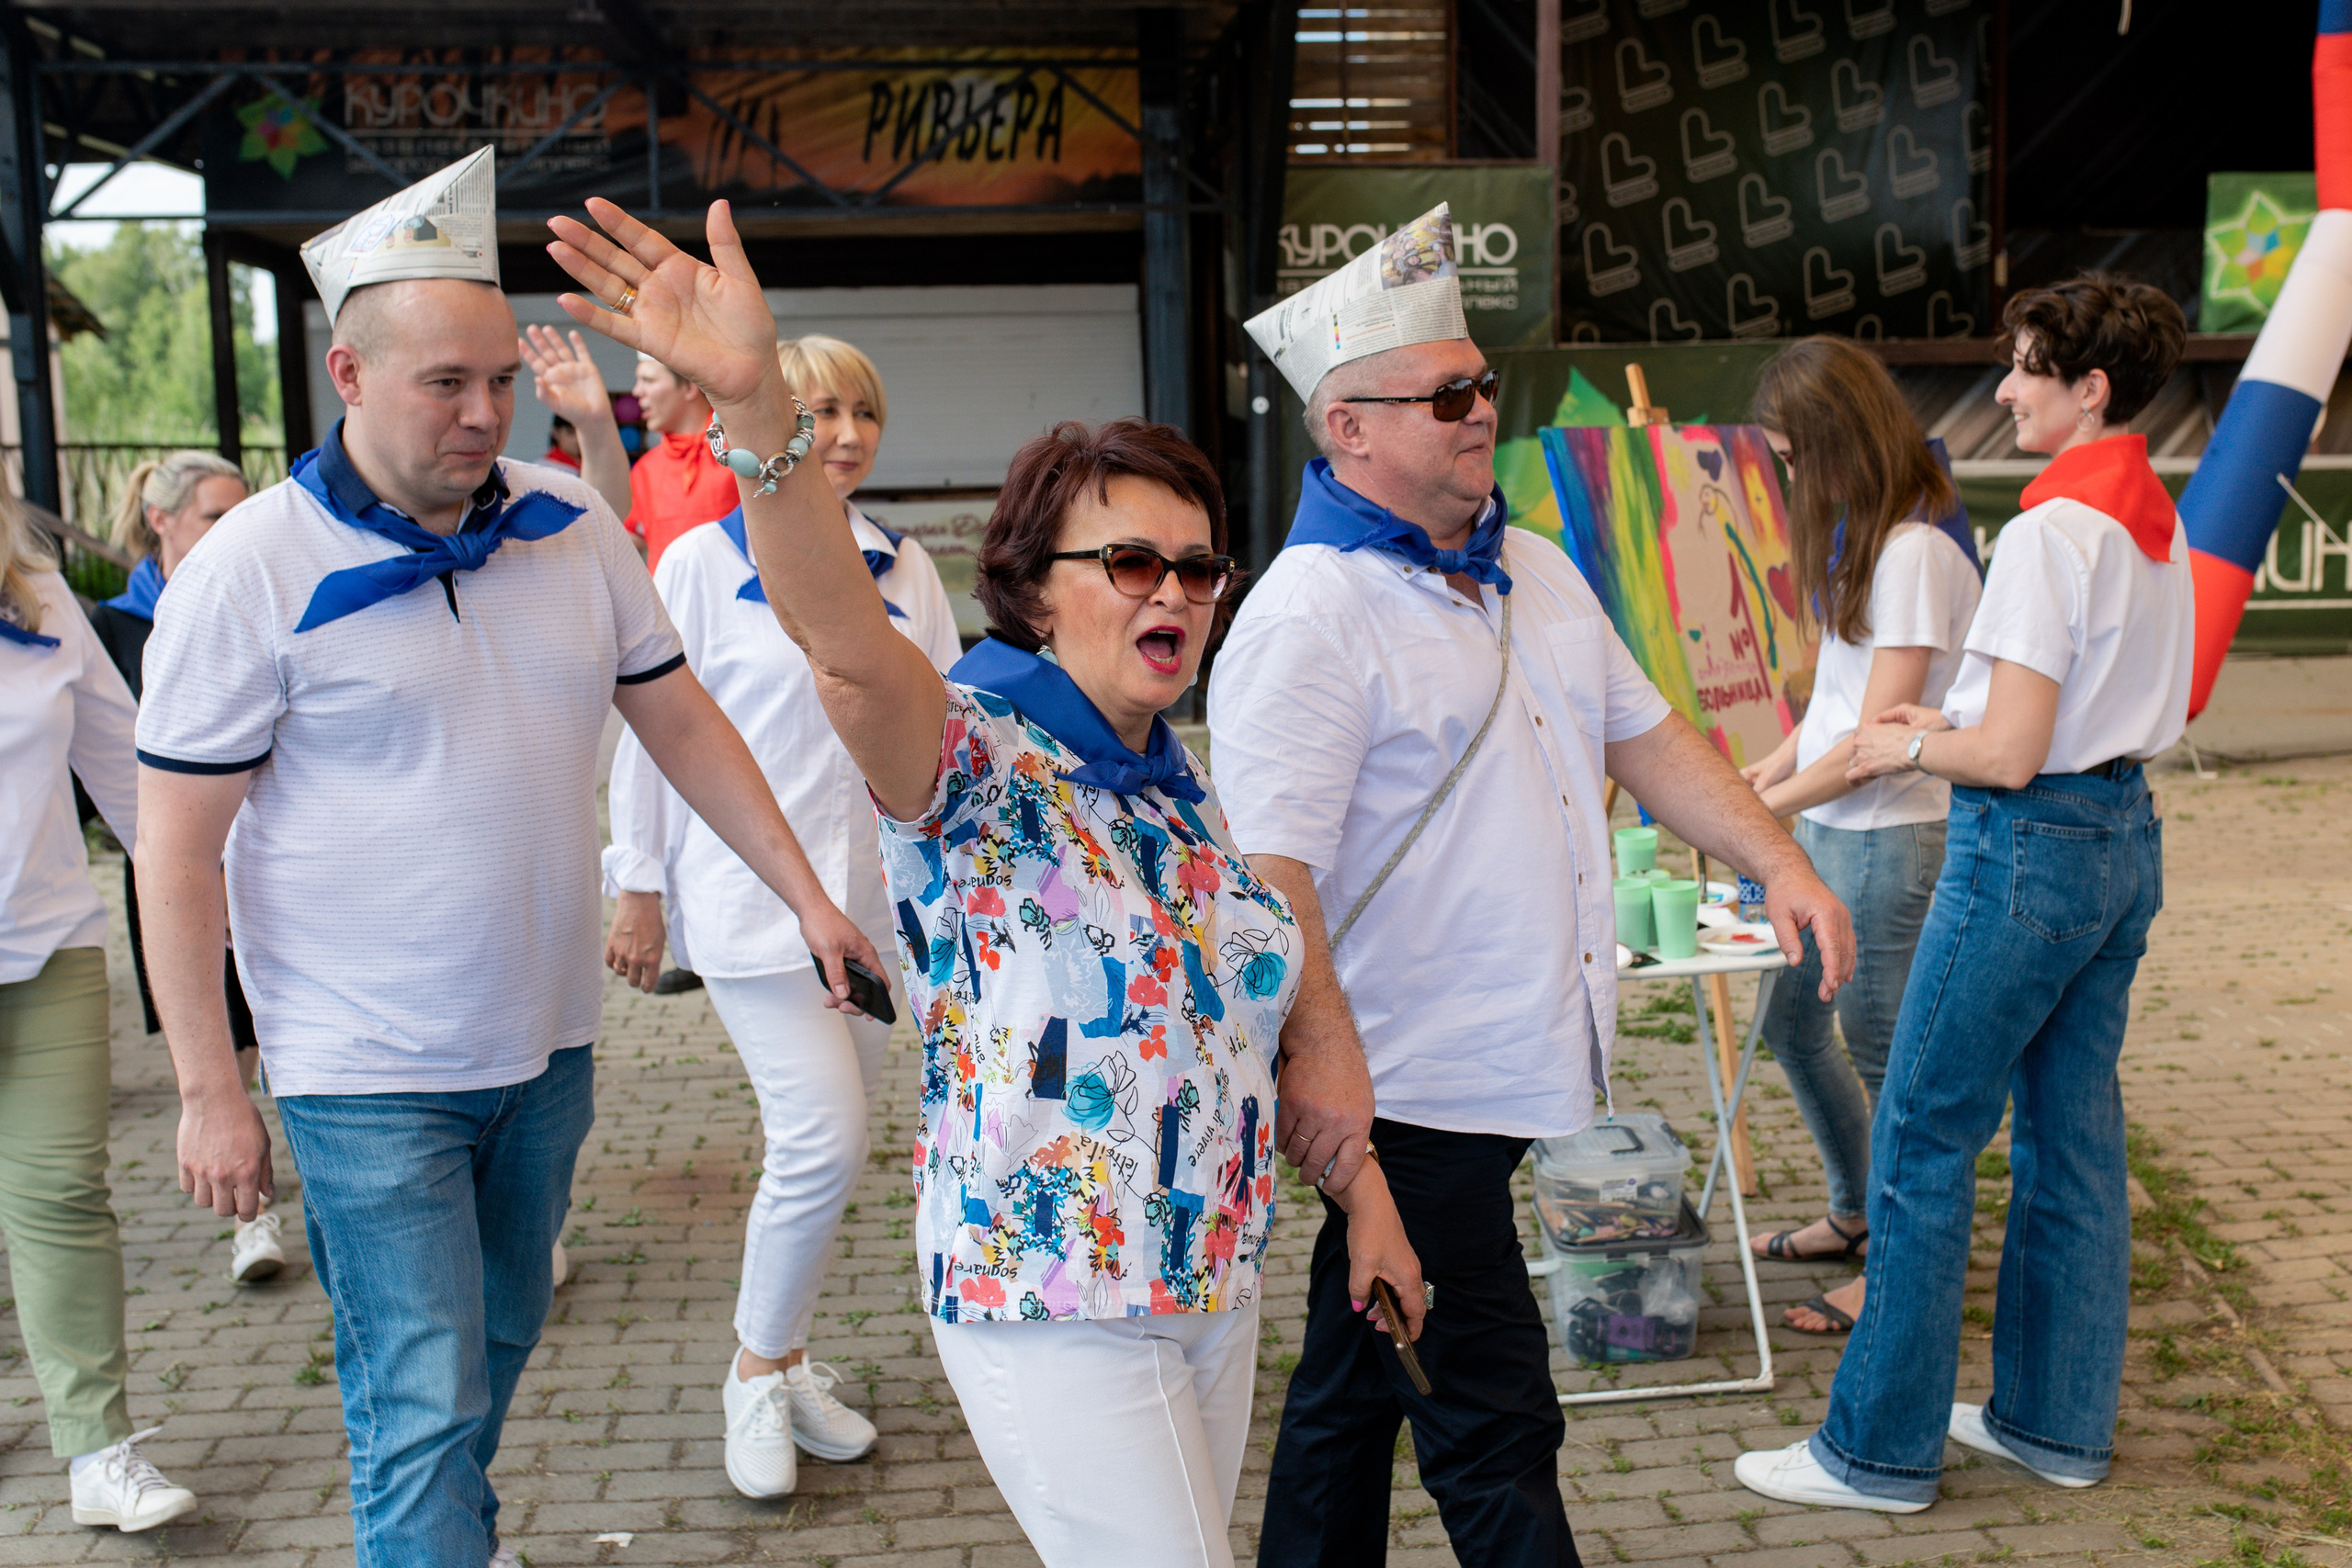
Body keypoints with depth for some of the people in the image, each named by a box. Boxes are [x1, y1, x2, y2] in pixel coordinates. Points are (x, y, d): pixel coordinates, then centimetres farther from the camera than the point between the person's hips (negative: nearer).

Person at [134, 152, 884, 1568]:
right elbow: (178, 841, -10)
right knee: (424, 1402, -4)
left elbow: (683, 721, 8)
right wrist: (209, 1090, -10)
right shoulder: (252, 570, -13)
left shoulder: (572, 526, 0)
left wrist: (809, 895, 4)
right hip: (368, 1076, -5)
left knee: (500, 1344, 22)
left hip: (548, 1041, 5)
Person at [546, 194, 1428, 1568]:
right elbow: (849, 642, -37)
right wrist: (761, 406, -52)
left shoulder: (1198, 787, 6)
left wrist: (1365, 1193, 11)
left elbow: (1293, 997, 13)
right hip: (1052, 1311, -7)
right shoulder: (976, 760, -16)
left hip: (1223, 1286, 7)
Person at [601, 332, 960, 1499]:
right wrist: (638, 887, -1)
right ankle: (759, 1374, 9)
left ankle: (779, 1359, 30)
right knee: (823, 1140, -13)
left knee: (823, 1145, 12)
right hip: (754, 900, -5)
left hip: (874, 899, 5)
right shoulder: (703, 562, -5)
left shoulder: (903, 566, 8)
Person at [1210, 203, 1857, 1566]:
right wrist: (1325, 1081, -30)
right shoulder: (1308, 619, -17)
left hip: (1511, 1069, 9)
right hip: (1404, 1094, -8)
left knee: (1357, 1381, 20)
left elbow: (1646, 734, 20)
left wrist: (1781, 864, 12)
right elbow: (1271, 874, -24)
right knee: (1494, 1422, 2)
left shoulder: (1533, 570, 12)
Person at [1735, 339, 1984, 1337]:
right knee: (1791, 1022, 18)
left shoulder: (1915, 549, -19)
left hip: (1893, 833, -10)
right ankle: (1853, 1215, 37)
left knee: (1883, 1051, 2)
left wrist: (1765, 808, -13)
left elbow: (1882, 731, -20)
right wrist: (1772, 769, 10)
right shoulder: (1863, 535, 10)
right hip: (1830, 825, 10)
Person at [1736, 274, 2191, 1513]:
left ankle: (1881, 1448, 7)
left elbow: (2011, 754, -21)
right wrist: (1946, 720, 12)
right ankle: (2057, 1420, 26)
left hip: (2030, 845, -10)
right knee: (2073, 1134, 15)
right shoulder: (2158, 522, 11)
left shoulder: (2051, 530, -19)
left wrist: (1910, 749, -3)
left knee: (1922, 1139, -1)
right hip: (2126, 832, 10)